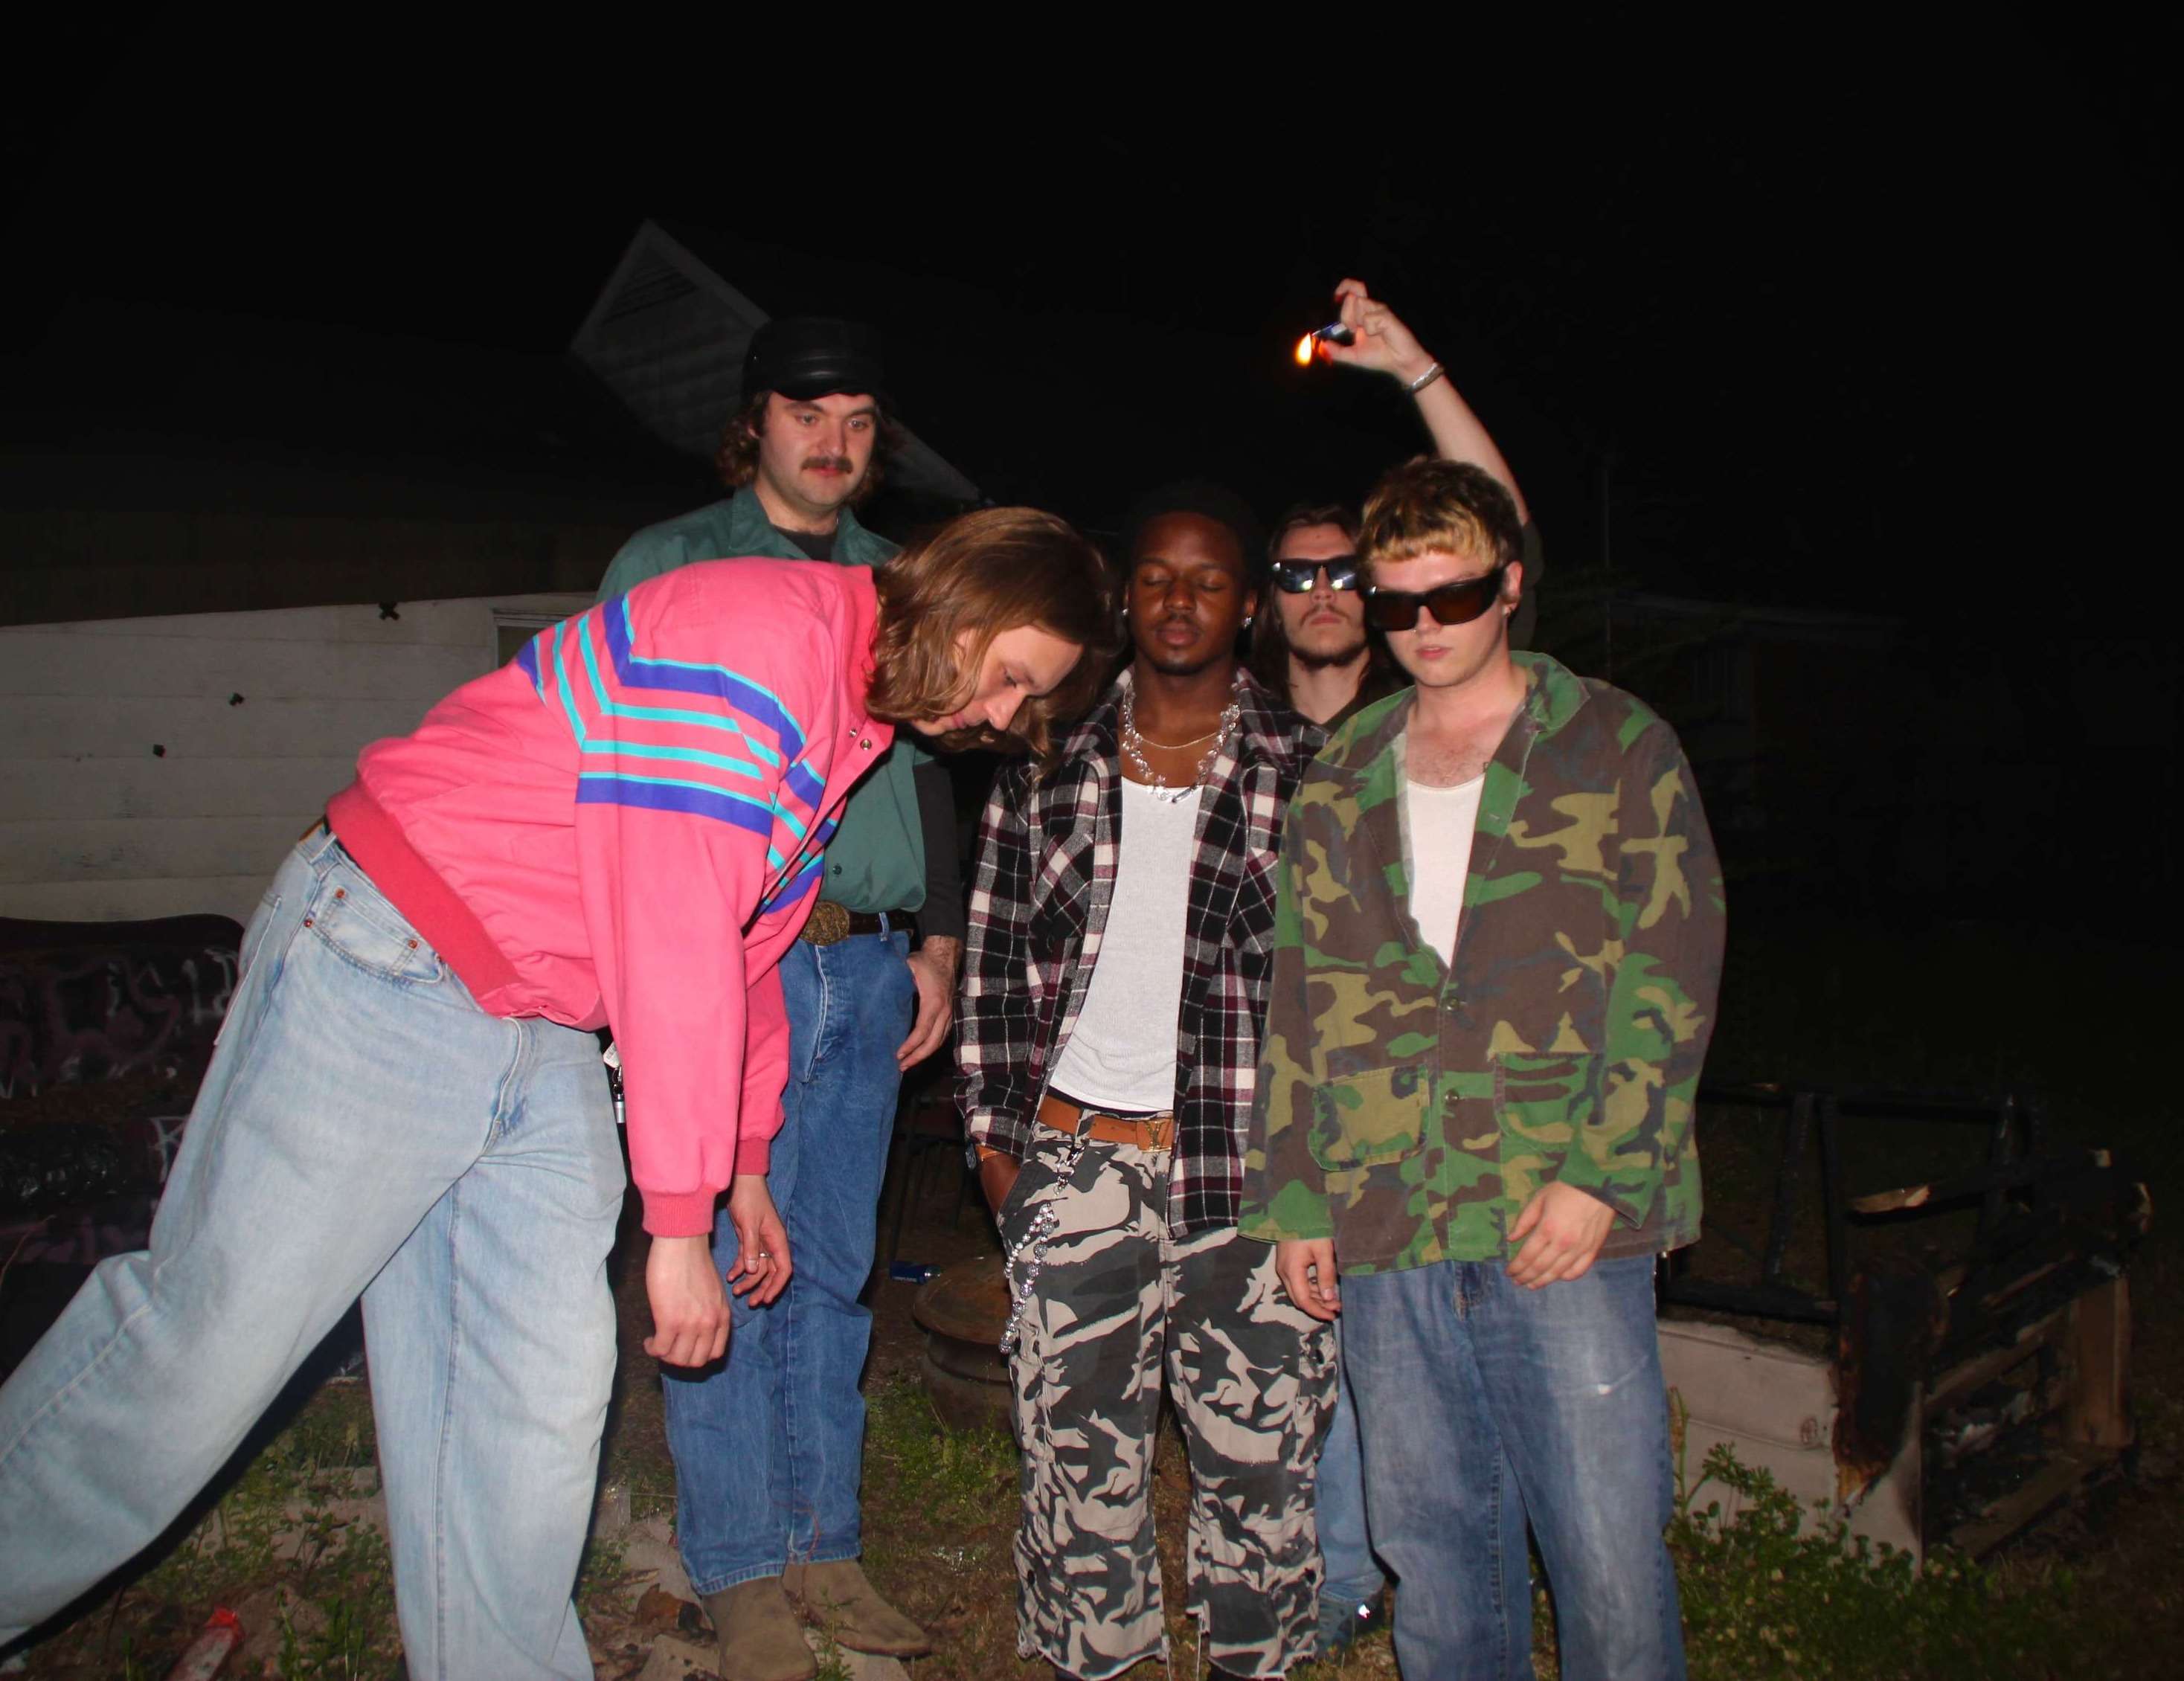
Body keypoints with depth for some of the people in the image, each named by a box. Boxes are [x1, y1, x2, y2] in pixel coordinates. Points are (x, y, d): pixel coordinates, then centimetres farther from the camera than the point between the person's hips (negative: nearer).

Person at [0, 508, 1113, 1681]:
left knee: (543, 1403, 6)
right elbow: (676, 929, -23)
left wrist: (745, 1160, 23)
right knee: (201, 1345, 0)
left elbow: (743, 946, 21)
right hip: (387, 973, -9)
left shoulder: (853, 715, 13)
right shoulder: (756, 630, -19)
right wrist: (679, 1216, -19)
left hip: (545, 1044, 9)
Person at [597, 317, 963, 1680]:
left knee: (835, 1270, 10)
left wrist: (938, 938, 11)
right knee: (730, 1269, 0)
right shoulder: (669, 566, 5)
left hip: (868, 967, 4)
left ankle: (824, 1543, 24)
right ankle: (743, 1570, 16)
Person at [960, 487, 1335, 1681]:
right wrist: (993, 1130, 4)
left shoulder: (1302, 768, 2)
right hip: (1079, 1156, 1)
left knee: (1260, 1444, 9)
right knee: (1075, 1441, 10)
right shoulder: (1050, 758, 6)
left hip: (1251, 1161, -1)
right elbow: (994, 952, 8)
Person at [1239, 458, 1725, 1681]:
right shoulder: (1339, 784, 14)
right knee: (1432, 1546, 12)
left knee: (1610, 1554, 0)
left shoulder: (1618, 748, 4)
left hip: (1566, 1221, -3)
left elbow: (1672, 978, -2)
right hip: (1384, 1231, 4)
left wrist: (1602, 1177, -11)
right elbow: (1302, 1004, 16)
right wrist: (1293, 1199, 10)